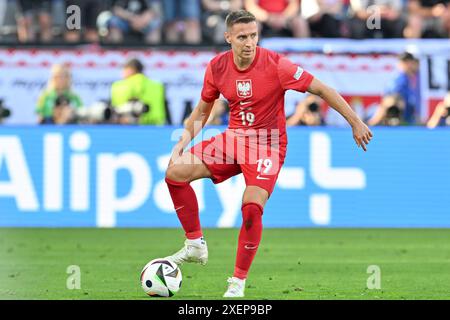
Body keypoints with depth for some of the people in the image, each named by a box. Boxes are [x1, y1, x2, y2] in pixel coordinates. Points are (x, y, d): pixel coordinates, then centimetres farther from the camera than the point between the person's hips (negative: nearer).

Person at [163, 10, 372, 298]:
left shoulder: (275, 65, -18)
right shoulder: (217, 67, -4)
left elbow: (321, 89, -11)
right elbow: (202, 111, 12)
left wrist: (356, 122, -12)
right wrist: (182, 142, 0)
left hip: (268, 144, -5)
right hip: (234, 138, 5)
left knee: (252, 207, -24)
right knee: (176, 171, -11)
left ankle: (239, 282, -7)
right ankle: (196, 245, 3)